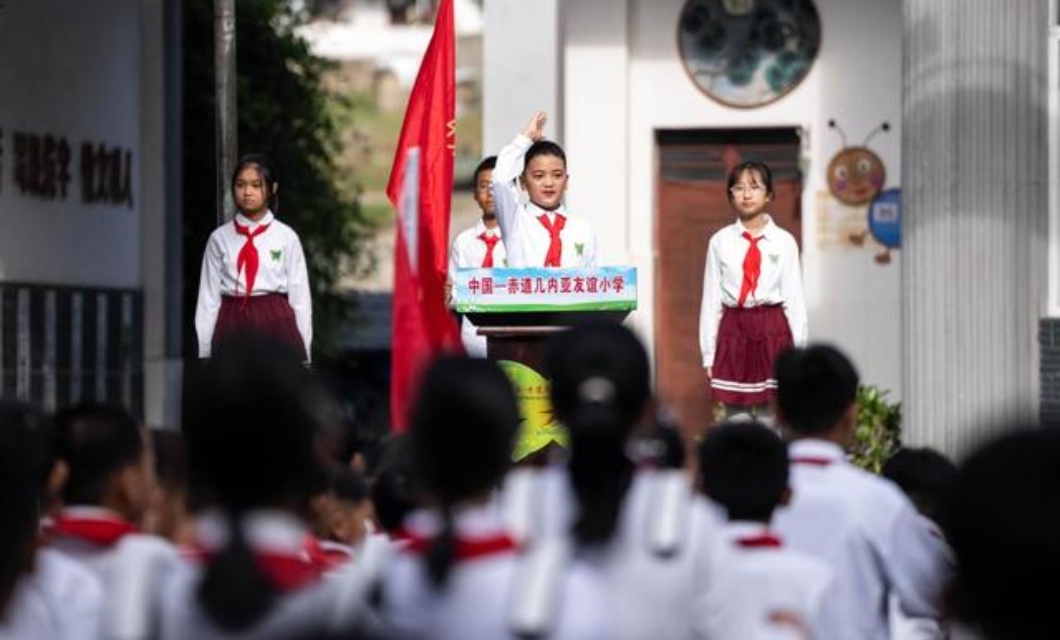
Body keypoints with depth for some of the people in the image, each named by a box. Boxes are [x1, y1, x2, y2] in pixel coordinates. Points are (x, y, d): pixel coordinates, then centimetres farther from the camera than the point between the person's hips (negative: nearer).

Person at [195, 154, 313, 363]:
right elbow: (208, 297, 6)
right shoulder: (219, 238, 6)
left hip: (276, 324, -1)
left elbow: (300, 297, 4)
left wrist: (304, 353, 2)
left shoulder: (286, 237, 3)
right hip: (232, 324, 1)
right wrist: (204, 352, 4)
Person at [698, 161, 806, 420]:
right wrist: (709, 354, 4)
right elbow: (711, 300, 5)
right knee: (735, 416, 3)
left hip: (773, 330, -1)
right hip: (733, 330, 1)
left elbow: (794, 299, 3)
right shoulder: (720, 242, 3)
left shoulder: (784, 242, 1)